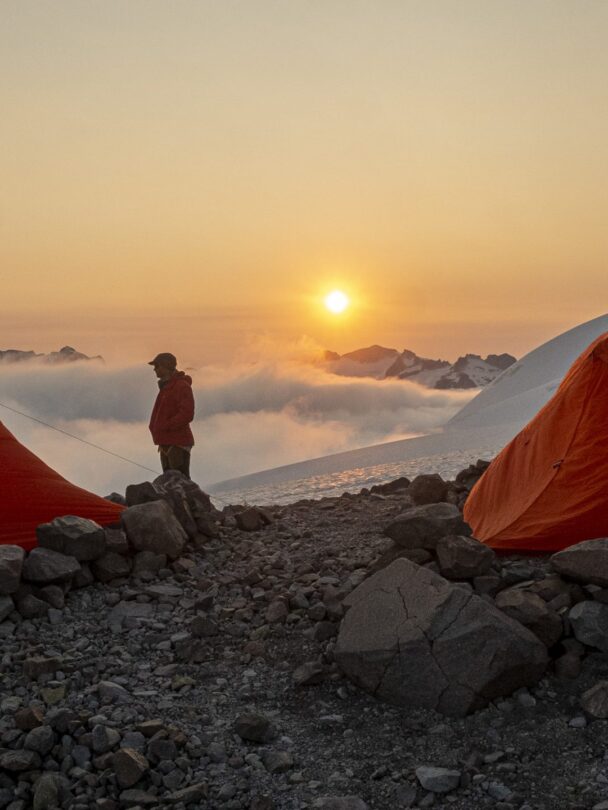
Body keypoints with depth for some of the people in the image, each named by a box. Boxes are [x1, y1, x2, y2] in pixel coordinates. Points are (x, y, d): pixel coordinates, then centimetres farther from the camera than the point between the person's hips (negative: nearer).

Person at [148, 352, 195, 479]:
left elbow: (187, 414, -20)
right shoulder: (166, 387, 19)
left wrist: (165, 426, -19)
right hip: (167, 444, 10)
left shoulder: (182, 386, -10)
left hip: (178, 443, -10)